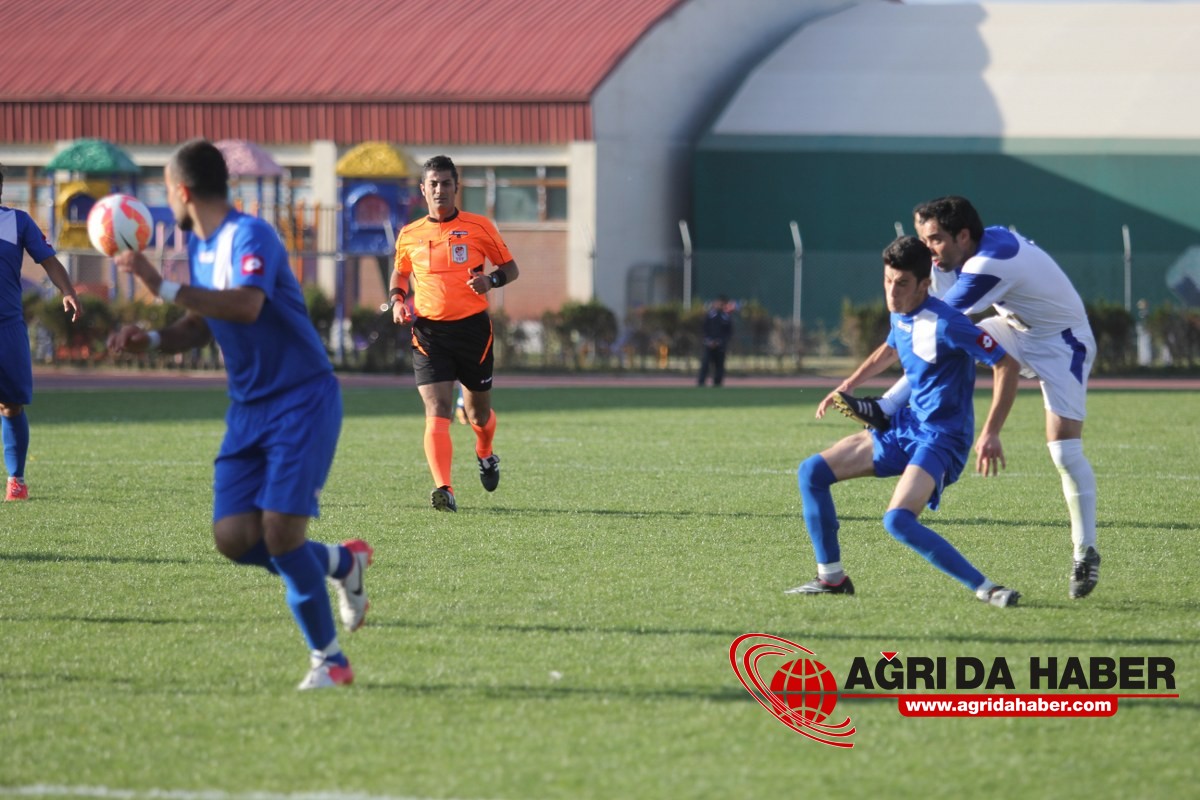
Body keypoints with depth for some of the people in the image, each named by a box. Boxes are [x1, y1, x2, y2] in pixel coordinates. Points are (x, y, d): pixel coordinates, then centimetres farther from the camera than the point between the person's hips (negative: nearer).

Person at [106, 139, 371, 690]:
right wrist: (151, 341, 2)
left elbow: (246, 306, -36)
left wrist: (162, 287, -37)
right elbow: (203, 323, 22)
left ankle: (329, 660, 0)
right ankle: (341, 563, 21)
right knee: (234, 538, -4)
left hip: (302, 401, -8)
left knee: (280, 531, -16)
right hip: (248, 409, 8)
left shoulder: (250, 236, -18)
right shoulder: (199, 245, 10)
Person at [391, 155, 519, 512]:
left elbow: (510, 268, 8)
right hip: (429, 331, 0)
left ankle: (485, 455, 48)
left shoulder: (478, 227, 1)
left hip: (472, 326, 0)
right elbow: (400, 272, 25)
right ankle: (443, 489, -25)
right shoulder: (409, 236, 7)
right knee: (437, 411, -16)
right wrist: (398, 299, 4)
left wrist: (491, 280, -14)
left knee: (477, 412, 14)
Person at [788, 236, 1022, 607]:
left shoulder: (944, 324, -22)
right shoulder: (900, 315, 4)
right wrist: (846, 386, 28)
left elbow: (1006, 364, -22)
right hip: (905, 424, 9)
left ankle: (986, 589, -26)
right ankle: (832, 577, 15)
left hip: (941, 437, -9)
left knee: (898, 520, -31)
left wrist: (989, 436, -25)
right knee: (811, 472, 7)